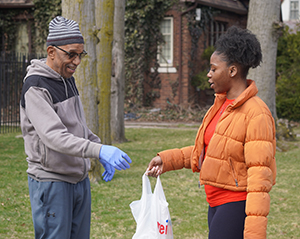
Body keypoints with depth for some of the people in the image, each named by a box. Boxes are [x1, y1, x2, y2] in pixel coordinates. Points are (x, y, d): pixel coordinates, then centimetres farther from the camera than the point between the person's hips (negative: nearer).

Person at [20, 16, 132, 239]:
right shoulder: (36, 87, -18)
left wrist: (102, 150, 11)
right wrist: (99, 150, -39)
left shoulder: (68, 79, 11)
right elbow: (53, 136, -30)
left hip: (80, 179, 9)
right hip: (51, 183, -9)